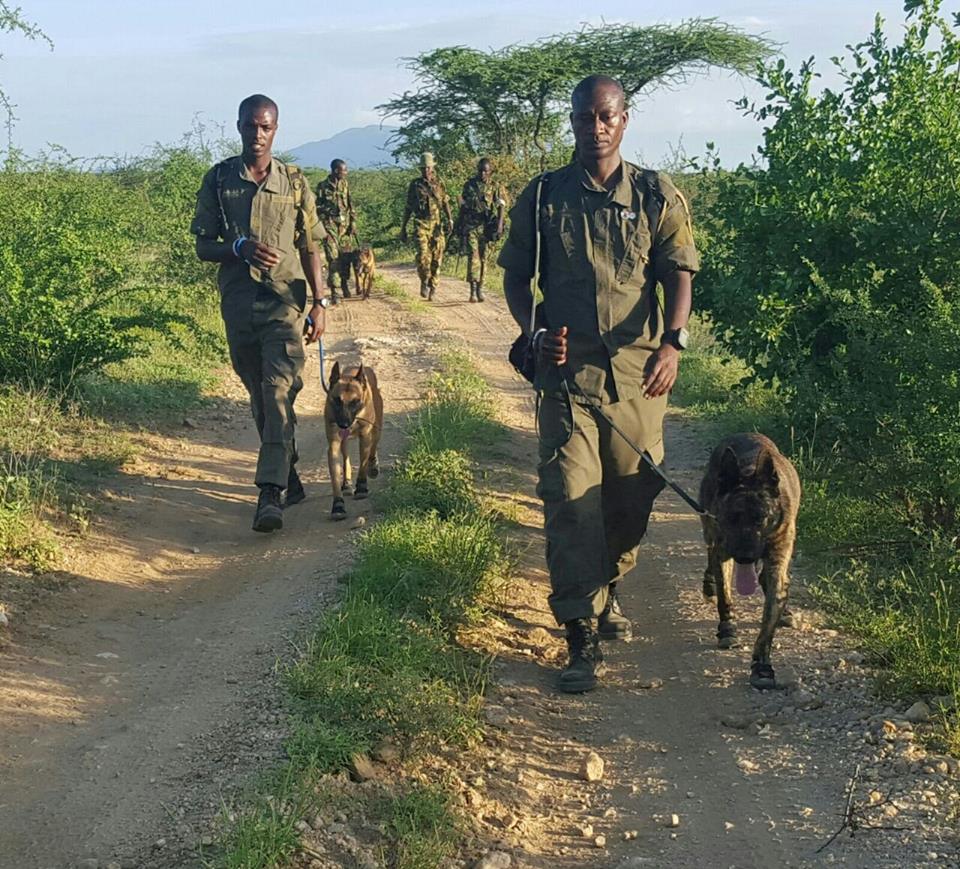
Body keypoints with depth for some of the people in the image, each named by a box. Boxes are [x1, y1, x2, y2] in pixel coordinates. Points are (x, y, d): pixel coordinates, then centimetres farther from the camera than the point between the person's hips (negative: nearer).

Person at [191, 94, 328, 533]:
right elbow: (203, 246, 5)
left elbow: (309, 247, 7)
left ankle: (270, 493, -21)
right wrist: (240, 248, -15)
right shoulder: (218, 180, 4)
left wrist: (319, 303, 0)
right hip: (237, 299, 2)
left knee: (279, 391, -15)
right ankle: (289, 477, 25)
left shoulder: (294, 182, 4)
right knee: (259, 396, 10)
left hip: (284, 299, -2)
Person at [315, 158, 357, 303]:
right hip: (330, 224, -4)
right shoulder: (322, 186, -4)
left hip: (345, 225, 4)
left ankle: (345, 285, 25)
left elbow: (351, 205, 11)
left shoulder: (345, 185, 8)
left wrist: (353, 222, 2)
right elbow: (318, 207, -1)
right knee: (333, 258, -8)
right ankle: (333, 292, -6)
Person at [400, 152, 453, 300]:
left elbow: (445, 203, 7)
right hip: (421, 225, -2)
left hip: (437, 225, 2)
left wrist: (450, 219, -11)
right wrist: (403, 228, 9)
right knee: (423, 255, -19)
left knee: (436, 258, 0)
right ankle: (424, 281, 4)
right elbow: (408, 207, 10)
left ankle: (432, 288, 12)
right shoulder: (415, 185, 5)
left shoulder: (439, 184, 9)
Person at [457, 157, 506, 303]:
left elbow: (501, 206, -4)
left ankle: (480, 288, 19)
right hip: (470, 226, 0)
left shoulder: (495, 187, 3)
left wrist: (500, 225, -17)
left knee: (483, 258, 8)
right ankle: (473, 290, -16)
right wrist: (459, 227, 12)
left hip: (486, 228, 0)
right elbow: (463, 206, 12)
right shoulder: (469, 185, 5)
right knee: (473, 256, -11)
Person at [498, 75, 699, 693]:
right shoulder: (543, 196, 6)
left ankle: (608, 592, 36)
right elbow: (516, 277, 11)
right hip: (567, 369, -1)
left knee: (632, 496, 9)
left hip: (638, 371, 1)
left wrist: (672, 342, -17)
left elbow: (678, 274, -1)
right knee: (571, 499, -9)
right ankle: (583, 637, -6)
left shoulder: (658, 196, 6)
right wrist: (535, 331, -7)